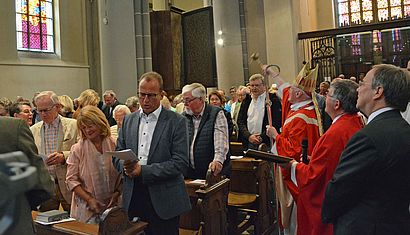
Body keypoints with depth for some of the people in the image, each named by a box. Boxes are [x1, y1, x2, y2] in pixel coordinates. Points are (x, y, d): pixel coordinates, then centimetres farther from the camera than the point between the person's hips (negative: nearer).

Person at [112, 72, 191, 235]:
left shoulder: (177, 122, -6)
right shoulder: (128, 120, 10)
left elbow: (181, 163, -13)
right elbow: (117, 155, 12)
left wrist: (143, 171, -19)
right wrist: (125, 166, -12)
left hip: (163, 201, -4)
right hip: (133, 198, 4)